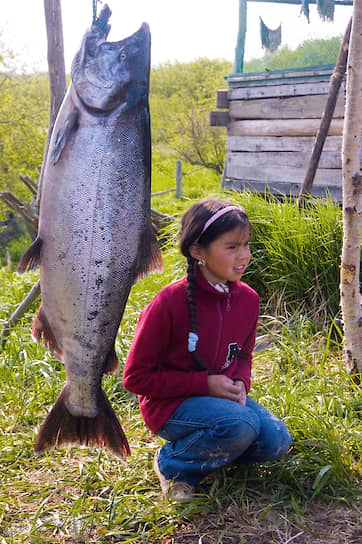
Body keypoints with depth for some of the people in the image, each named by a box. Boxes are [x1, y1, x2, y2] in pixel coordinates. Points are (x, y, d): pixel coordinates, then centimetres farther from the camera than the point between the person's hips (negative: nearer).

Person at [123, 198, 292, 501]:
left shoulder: (248, 299, -3)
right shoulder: (170, 302, -21)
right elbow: (136, 377, -15)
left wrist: (240, 383, -9)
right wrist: (204, 384, -20)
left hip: (221, 394, 6)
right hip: (170, 405, -6)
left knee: (277, 441, -14)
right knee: (242, 425, -30)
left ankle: (204, 449, 7)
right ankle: (173, 463, -5)